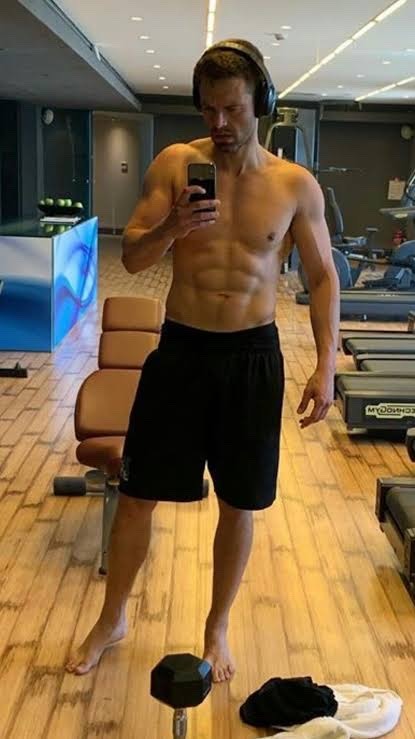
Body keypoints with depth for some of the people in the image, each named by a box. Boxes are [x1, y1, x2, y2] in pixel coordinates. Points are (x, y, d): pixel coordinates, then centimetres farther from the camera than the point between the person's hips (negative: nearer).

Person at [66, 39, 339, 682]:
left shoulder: (296, 185, -2)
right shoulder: (174, 164, -3)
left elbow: (323, 278, 4)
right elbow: (132, 259, -3)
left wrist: (325, 366, -6)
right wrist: (172, 226, -25)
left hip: (253, 358, 0)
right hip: (180, 350, 0)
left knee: (238, 506, 10)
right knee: (137, 495, 8)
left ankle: (216, 630, 33)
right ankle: (112, 620, 32)